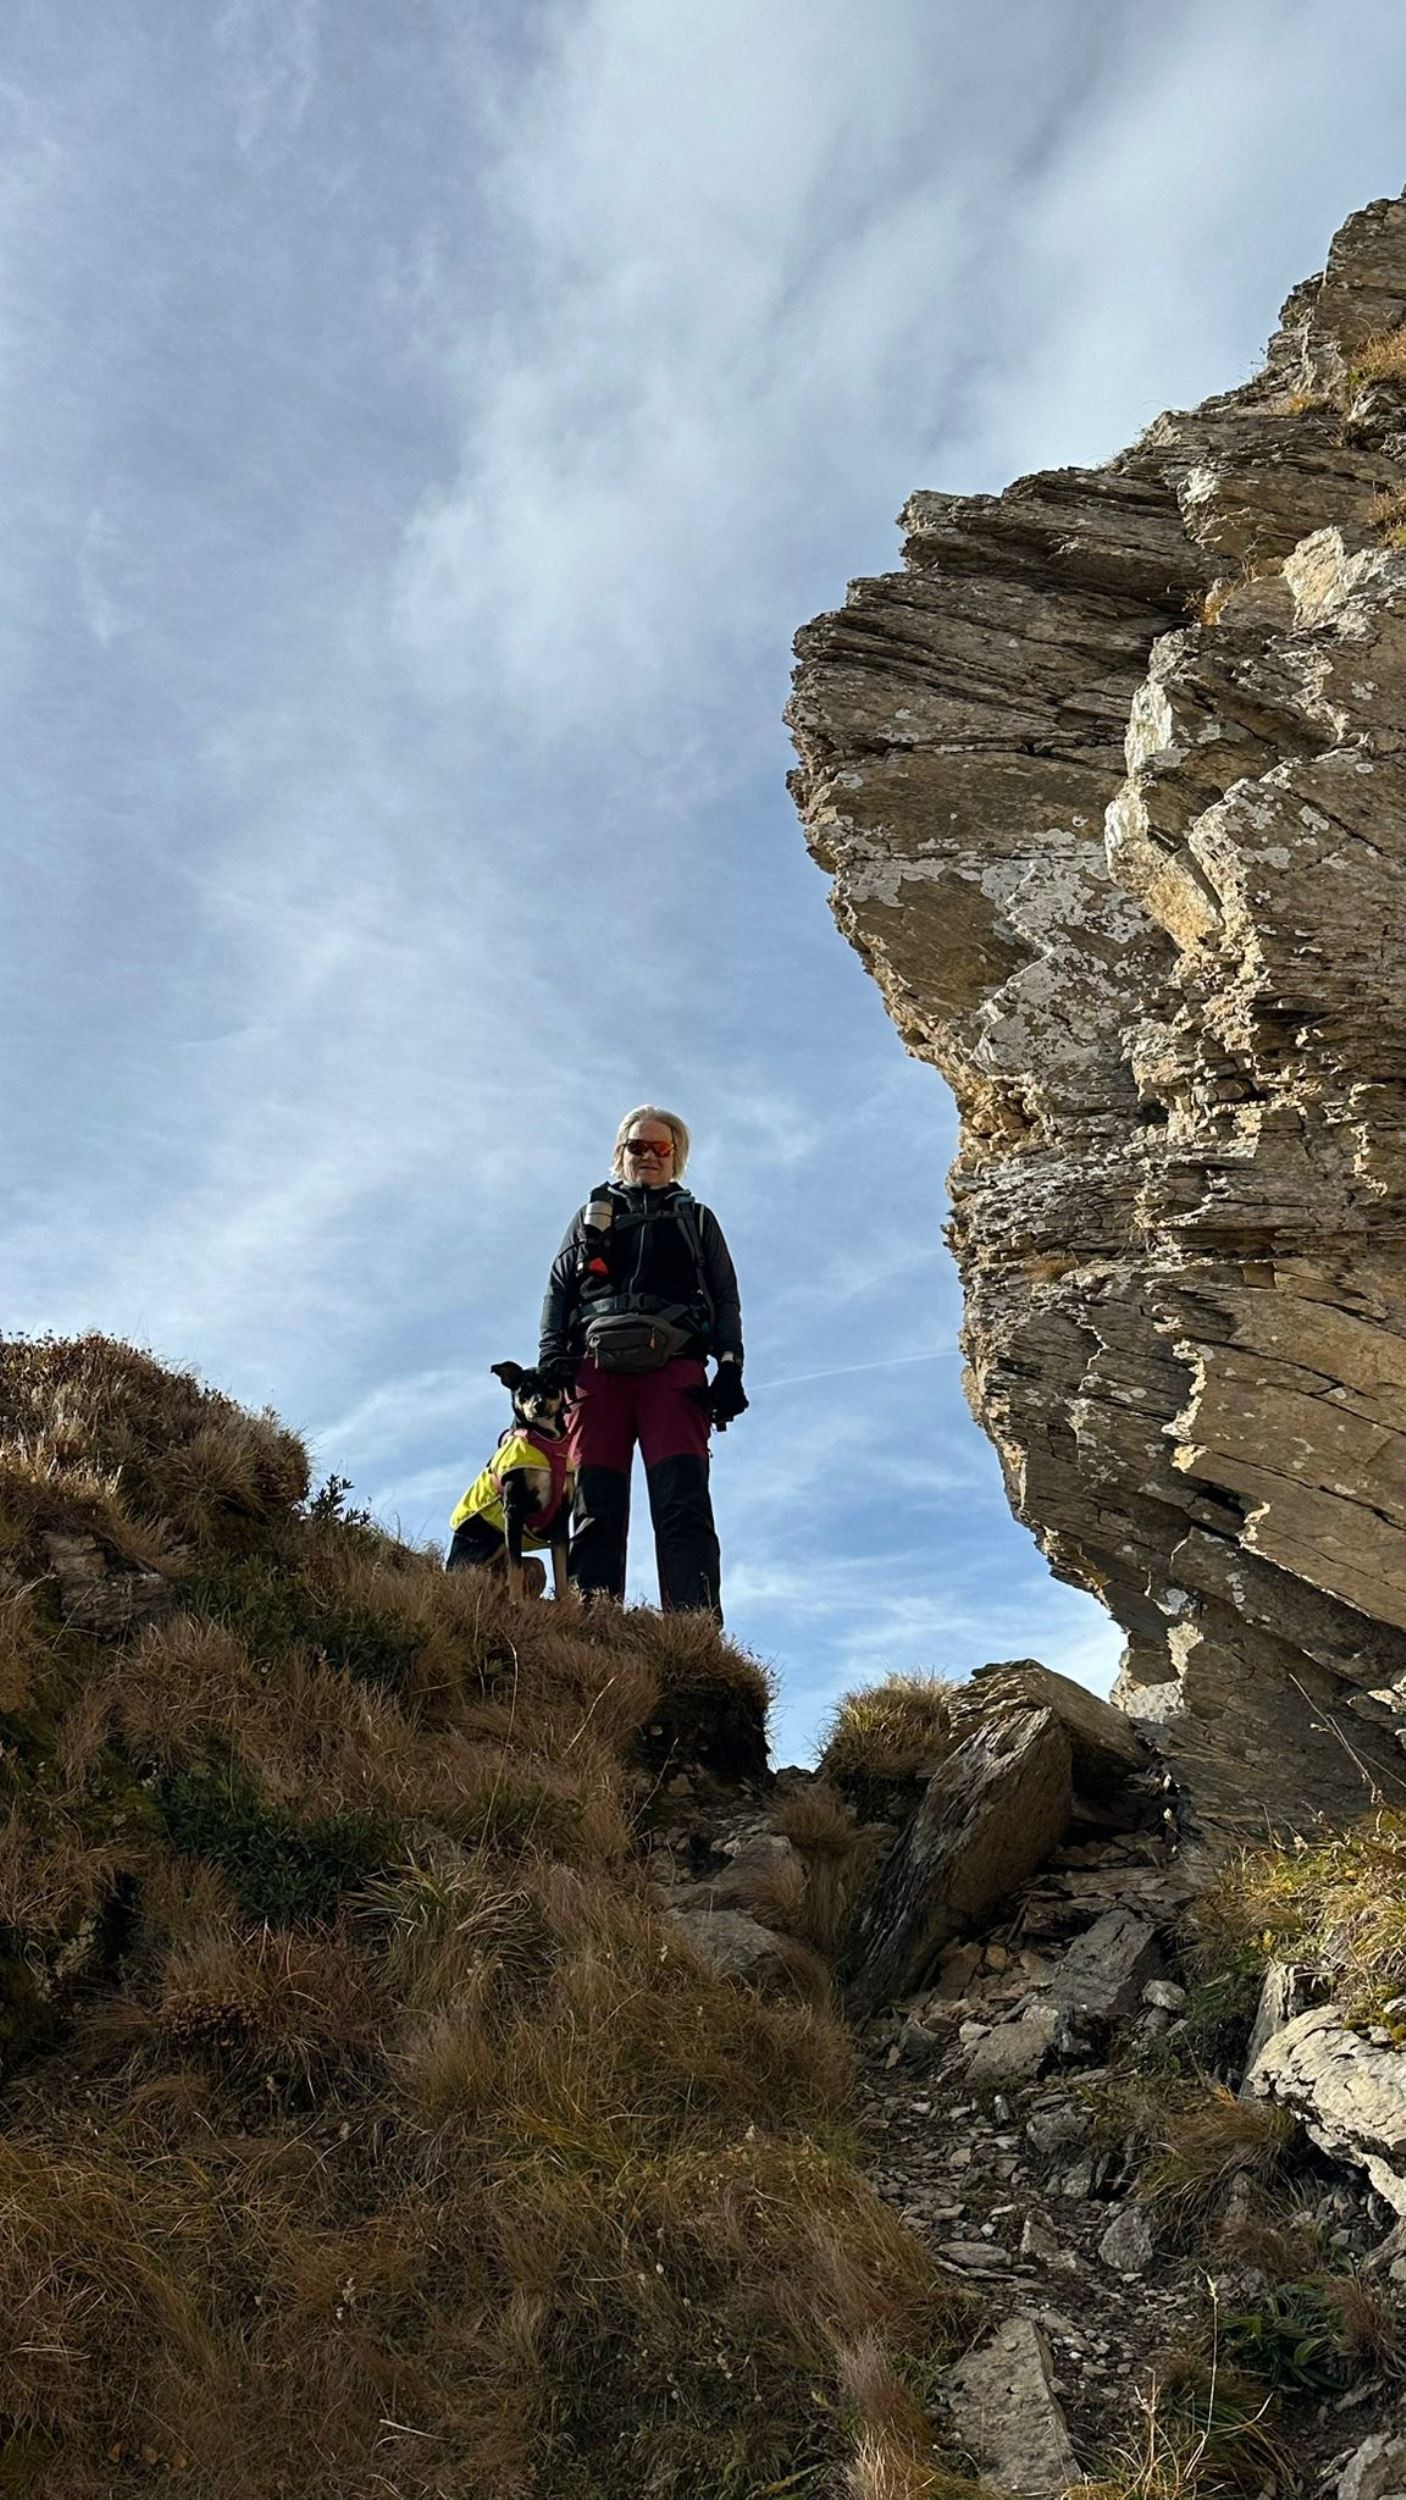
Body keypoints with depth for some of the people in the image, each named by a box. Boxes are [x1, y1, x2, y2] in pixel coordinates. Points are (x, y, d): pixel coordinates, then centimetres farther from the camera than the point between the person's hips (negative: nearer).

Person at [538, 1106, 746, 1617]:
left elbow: (726, 1299, 18)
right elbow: (558, 1291, 19)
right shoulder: (591, 1215, 30)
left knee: (683, 1505, -18)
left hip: (674, 1369, -1)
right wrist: (552, 1359, 2)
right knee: (596, 1510, -11)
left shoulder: (697, 1219, 28)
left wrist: (730, 1366, 1)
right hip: (598, 1369, 2)